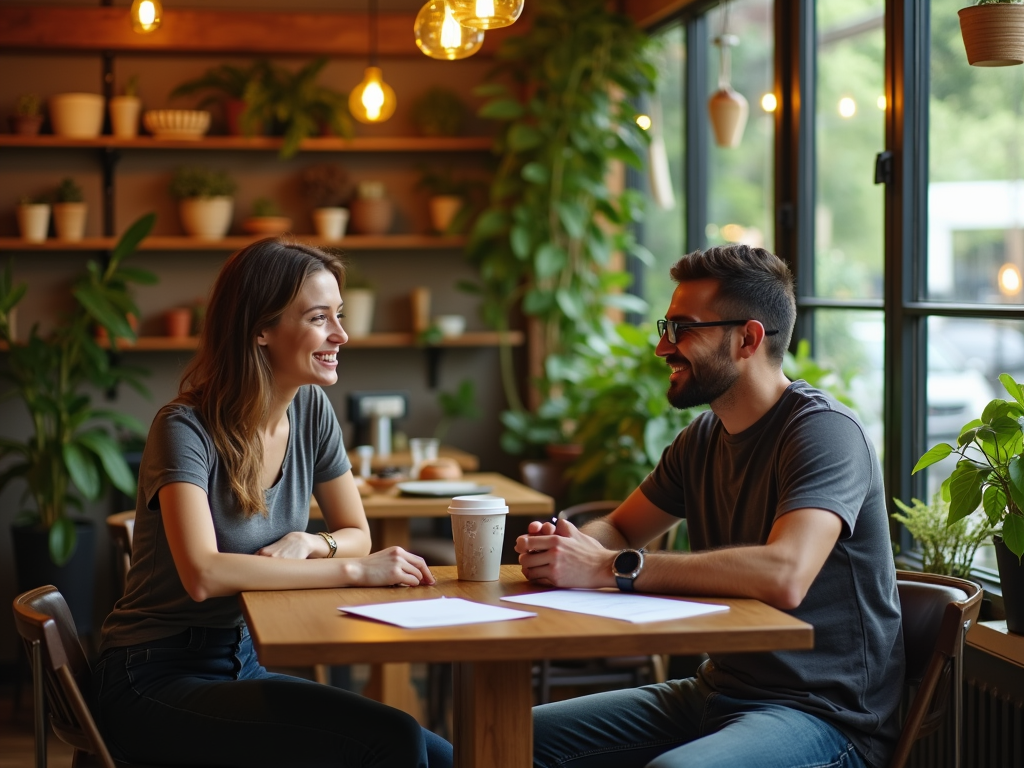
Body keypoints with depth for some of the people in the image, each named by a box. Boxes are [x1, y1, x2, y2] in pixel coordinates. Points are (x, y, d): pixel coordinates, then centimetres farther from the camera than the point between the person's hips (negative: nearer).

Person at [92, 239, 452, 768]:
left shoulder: (312, 409, 2)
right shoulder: (186, 430, -18)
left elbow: (356, 535, 12)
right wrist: (354, 571, -29)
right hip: (158, 682, -7)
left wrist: (307, 543, -12)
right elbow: (202, 575, -32)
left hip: (245, 664, 7)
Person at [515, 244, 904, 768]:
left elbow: (784, 574, -33)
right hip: (716, 693, 8)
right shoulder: (702, 439, 10)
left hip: (821, 712, -8)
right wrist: (567, 546, -6)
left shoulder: (824, 430, -17)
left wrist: (610, 567, -30)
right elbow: (619, 529, 20)